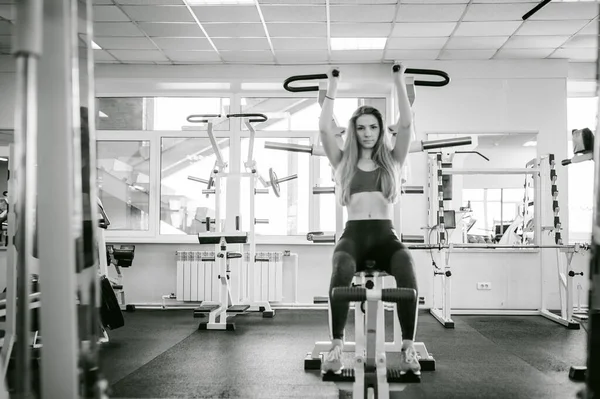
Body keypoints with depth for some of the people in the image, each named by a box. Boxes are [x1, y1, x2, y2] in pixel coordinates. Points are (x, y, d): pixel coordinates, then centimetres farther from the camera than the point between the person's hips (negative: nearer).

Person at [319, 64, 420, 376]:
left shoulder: (392, 160, 15)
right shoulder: (343, 162, 15)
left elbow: (406, 124, 3)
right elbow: (324, 128, 3)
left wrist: (399, 82, 4)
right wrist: (333, 86, 5)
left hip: (385, 235, 1)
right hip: (354, 234, 0)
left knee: (406, 267, -36)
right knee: (342, 269, -38)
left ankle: (408, 347, -36)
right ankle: (336, 346, -37)